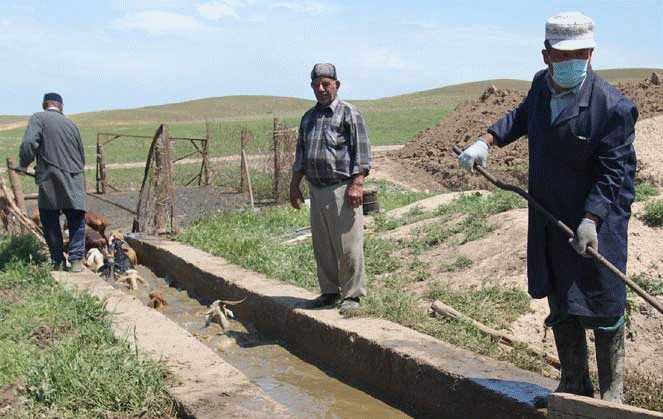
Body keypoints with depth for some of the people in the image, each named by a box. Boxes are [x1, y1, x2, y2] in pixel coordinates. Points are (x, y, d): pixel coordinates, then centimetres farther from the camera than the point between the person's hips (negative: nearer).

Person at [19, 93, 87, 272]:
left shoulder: (38, 118, 0)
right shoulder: (71, 124, 13)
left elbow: (29, 144, -15)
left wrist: (24, 164, 1)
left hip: (50, 182, -3)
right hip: (75, 181, 3)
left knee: (50, 224, 10)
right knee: (76, 222, 10)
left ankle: (57, 262, 14)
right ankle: (76, 260, 1)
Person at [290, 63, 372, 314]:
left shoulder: (349, 114, -2)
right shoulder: (308, 117, 18)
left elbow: (362, 152, -7)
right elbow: (301, 155, 23)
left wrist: (356, 184, -16)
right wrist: (295, 185, 17)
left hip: (342, 189, -6)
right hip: (316, 190, 6)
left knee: (348, 246, -5)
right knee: (322, 246, 11)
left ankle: (352, 295, 5)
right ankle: (329, 291, 22)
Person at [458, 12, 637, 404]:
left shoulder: (614, 106, -19)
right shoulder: (542, 85, 2)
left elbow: (614, 171, -18)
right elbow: (522, 115, 24)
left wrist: (591, 219, -26)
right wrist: (487, 140, 12)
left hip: (598, 223, -6)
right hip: (549, 222, 7)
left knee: (603, 308, 3)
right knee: (560, 307, 15)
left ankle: (612, 392, 21)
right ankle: (574, 385, 31)